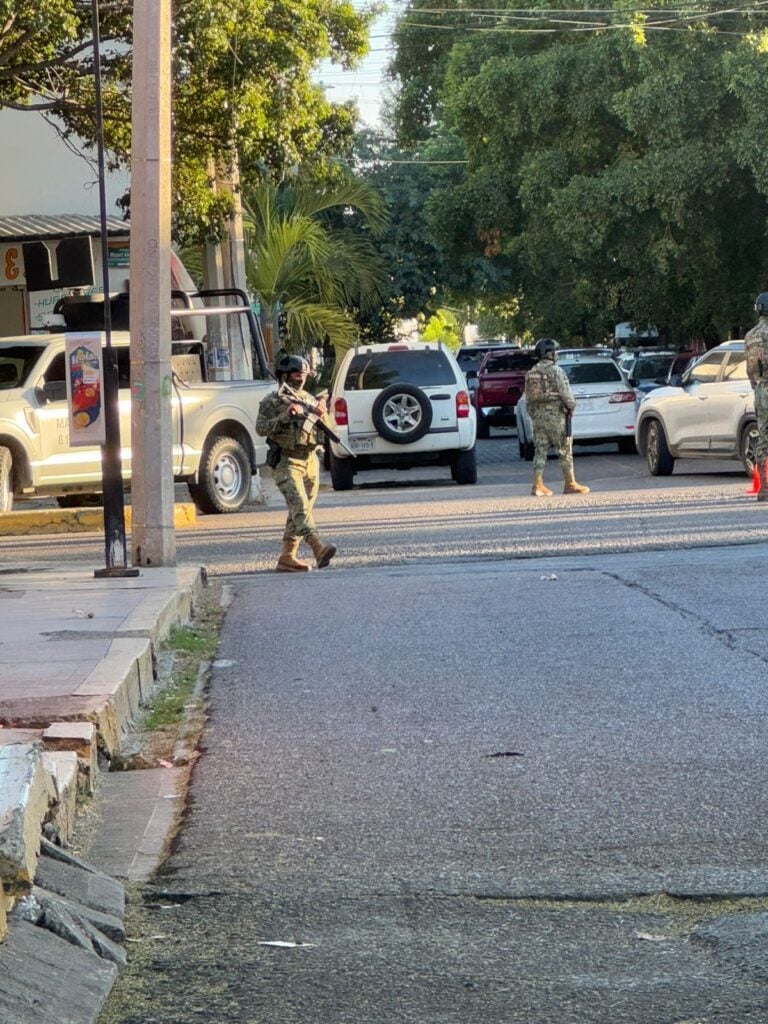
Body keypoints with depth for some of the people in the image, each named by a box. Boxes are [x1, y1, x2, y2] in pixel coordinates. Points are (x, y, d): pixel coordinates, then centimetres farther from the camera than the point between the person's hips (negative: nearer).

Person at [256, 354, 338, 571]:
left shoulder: (310, 399, 16)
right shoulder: (272, 401, 0)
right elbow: (260, 428, -10)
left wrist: (322, 414, -5)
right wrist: (285, 416, -20)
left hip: (310, 462, 7)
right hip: (286, 462, -7)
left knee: (298, 511, 6)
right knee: (300, 506, -20)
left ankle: (287, 557, 10)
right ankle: (319, 548, -37)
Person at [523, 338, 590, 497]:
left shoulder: (531, 373, 10)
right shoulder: (555, 371, -10)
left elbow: (528, 398, 12)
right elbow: (565, 393, -13)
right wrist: (571, 406, 3)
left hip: (537, 415, 6)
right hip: (555, 415, -6)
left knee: (540, 451, 5)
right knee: (564, 451, 2)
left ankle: (538, 485, -2)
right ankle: (570, 484, 6)